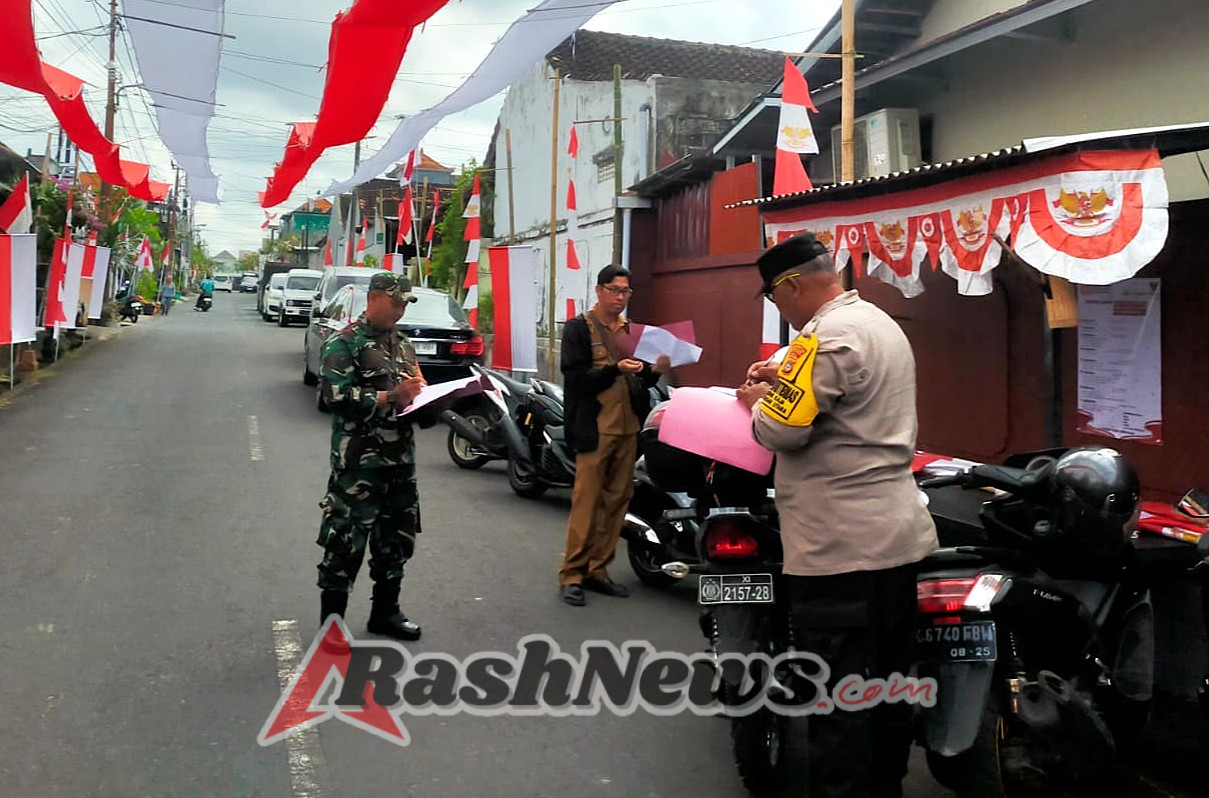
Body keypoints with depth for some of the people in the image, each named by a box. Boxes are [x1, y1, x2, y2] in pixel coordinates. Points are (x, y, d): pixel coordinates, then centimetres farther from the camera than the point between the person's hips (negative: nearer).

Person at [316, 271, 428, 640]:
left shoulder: (403, 344, 17)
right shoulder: (344, 343, -7)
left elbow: (418, 391, 23)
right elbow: (335, 395, -19)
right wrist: (390, 397, -22)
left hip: (400, 459, 8)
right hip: (359, 462, -8)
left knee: (396, 539, 16)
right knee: (344, 542, -3)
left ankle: (384, 612, 31)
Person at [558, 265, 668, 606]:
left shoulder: (633, 329, 16)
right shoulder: (579, 328, 0)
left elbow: (639, 381, 17)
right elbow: (576, 378, -10)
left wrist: (654, 371, -4)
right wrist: (615, 369, -21)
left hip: (628, 428, 6)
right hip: (595, 429, -6)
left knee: (616, 503, 7)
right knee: (586, 503, -4)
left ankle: (597, 570, 17)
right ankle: (572, 574, 4)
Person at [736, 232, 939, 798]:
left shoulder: (827, 336, -17)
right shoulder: (882, 323, 15)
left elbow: (782, 430, -20)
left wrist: (759, 402, 0)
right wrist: (786, 376, 17)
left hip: (840, 545, -10)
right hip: (898, 534, 10)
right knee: (888, 681, 19)